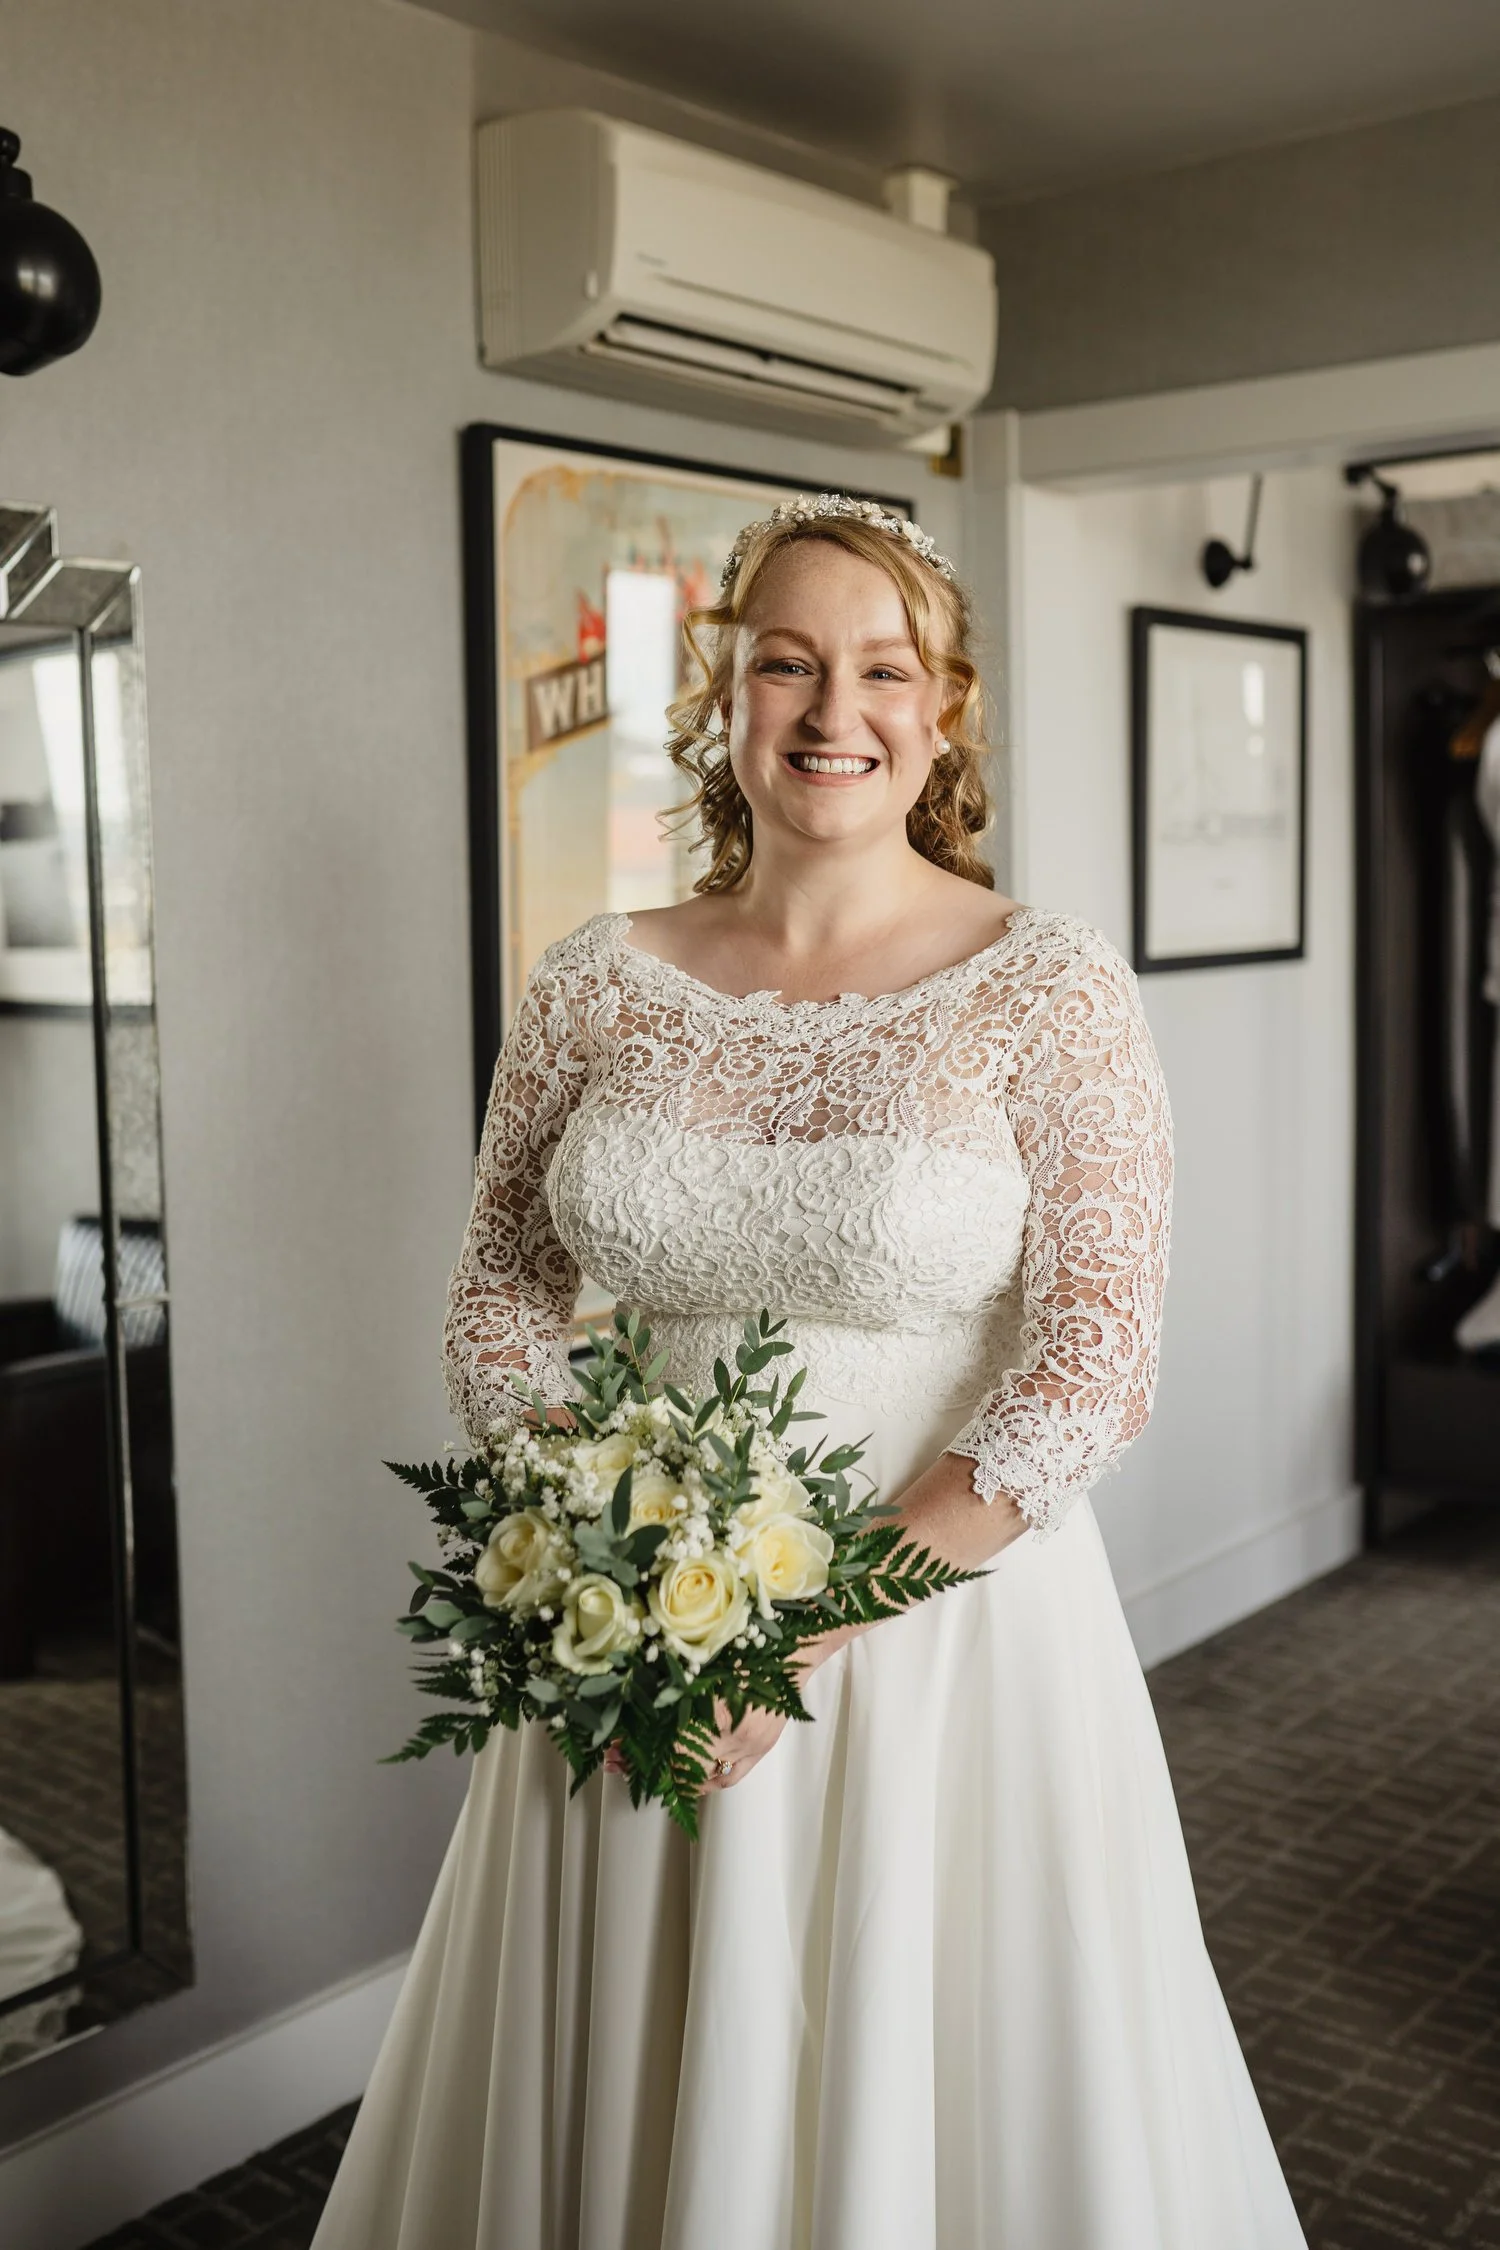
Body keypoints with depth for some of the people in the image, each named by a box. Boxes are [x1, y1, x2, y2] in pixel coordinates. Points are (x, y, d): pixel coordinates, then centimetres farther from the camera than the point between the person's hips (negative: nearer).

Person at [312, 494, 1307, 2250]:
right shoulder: (600, 987, 0)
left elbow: (1094, 1365, -13)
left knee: (930, 2095, 14)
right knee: (618, 2094, 19)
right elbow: (503, 1285, 7)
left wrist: (815, 1619, -17)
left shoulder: (1050, 993, -9)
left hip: (946, 1625, -3)